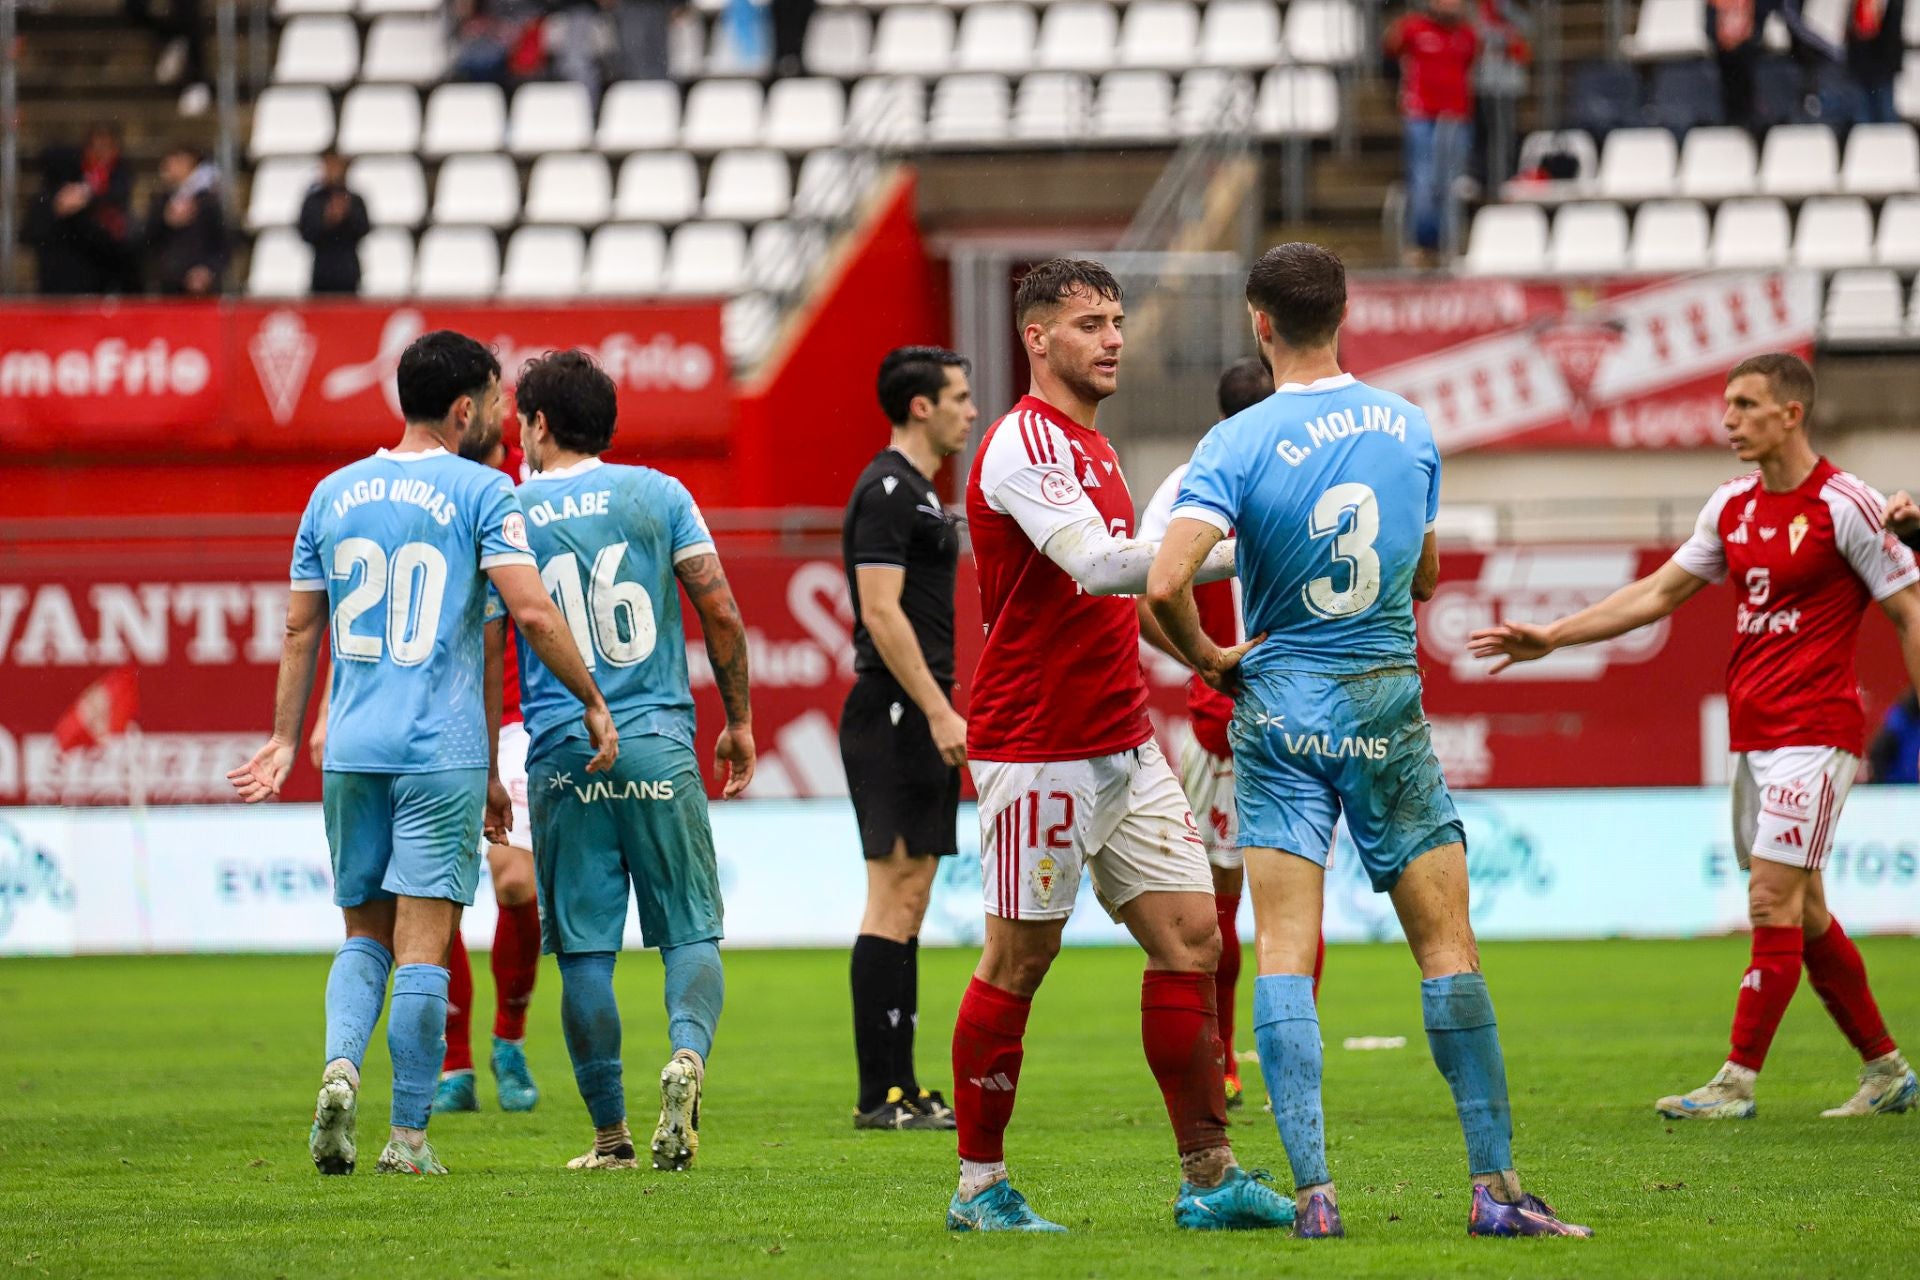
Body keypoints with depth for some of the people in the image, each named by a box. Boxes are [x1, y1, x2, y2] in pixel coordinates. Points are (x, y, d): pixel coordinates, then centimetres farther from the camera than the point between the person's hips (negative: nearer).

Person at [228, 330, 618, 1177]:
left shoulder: (334, 494, 11)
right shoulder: (481, 493, -4)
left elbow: (300, 631, 15)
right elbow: (531, 612, -12)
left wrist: (285, 741, 22)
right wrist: (594, 702, -2)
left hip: (353, 750, 4)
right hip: (442, 753, -4)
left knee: (364, 932, 15)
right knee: (424, 942, -1)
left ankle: (340, 1065, -10)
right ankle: (408, 1134, -1)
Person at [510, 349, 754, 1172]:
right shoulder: (657, 494, 4)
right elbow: (721, 614, 1)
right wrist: (739, 719, 12)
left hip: (563, 761, 0)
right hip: (660, 749, 0)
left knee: (585, 950, 5)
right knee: (691, 931, 5)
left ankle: (612, 1136, 5)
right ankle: (688, 1052, -24)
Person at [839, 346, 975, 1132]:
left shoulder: (916, 491, 19)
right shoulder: (887, 491, -13)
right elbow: (882, 611, -20)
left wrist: (945, 713, 22)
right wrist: (939, 712, -22)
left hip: (917, 721, 11)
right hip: (895, 716, -11)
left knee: (909, 900, 10)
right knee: (895, 898, -10)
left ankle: (899, 1086, 12)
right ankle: (880, 1095, -10)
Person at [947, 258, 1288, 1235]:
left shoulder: (1090, 447, 17)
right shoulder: (1024, 442, -13)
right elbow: (1096, 567, -27)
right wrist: (1236, 552, -30)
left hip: (1121, 744, 9)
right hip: (1037, 748, -9)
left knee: (1190, 937, 1)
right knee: (1019, 962, -1)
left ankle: (1209, 1176, 3)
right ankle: (979, 1186, 8)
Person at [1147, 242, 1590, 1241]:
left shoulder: (1238, 446, -10)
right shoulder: (1410, 428, 2)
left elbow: (1165, 585, -21)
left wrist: (1207, 658, -2)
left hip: (1280, 708, -2)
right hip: (1390, 708, 2)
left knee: (1284, 956, -1)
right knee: (1448, 946, 5)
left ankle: (1313, 1190, -10)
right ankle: (1495, 1186, 4)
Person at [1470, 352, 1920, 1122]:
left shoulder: (1844, 505, -10)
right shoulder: (1733, 507, 11)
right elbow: (1657, 594, 18)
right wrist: (1551, 638, 15)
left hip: (1814, 734, -8)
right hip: (1755, 734, 8)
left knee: (1774, 903, -11)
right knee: (1803, 916, 10)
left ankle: (1737, 1082, -10)